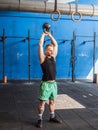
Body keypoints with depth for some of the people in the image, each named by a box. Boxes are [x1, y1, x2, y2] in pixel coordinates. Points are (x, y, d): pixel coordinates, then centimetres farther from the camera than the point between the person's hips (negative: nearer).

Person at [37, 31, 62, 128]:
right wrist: (43, 34, 2)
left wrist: (50, 35, 13)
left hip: (53, 83, 6)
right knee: (42, 102, 0)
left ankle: (52, 117, 28)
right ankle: (40, 119, 9)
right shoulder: (43, 58, -5)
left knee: (52, 101, 16)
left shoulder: (53, 57, 10)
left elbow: (55, 44, 14)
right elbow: (40, 45, -9)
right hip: (46, 83, -6)